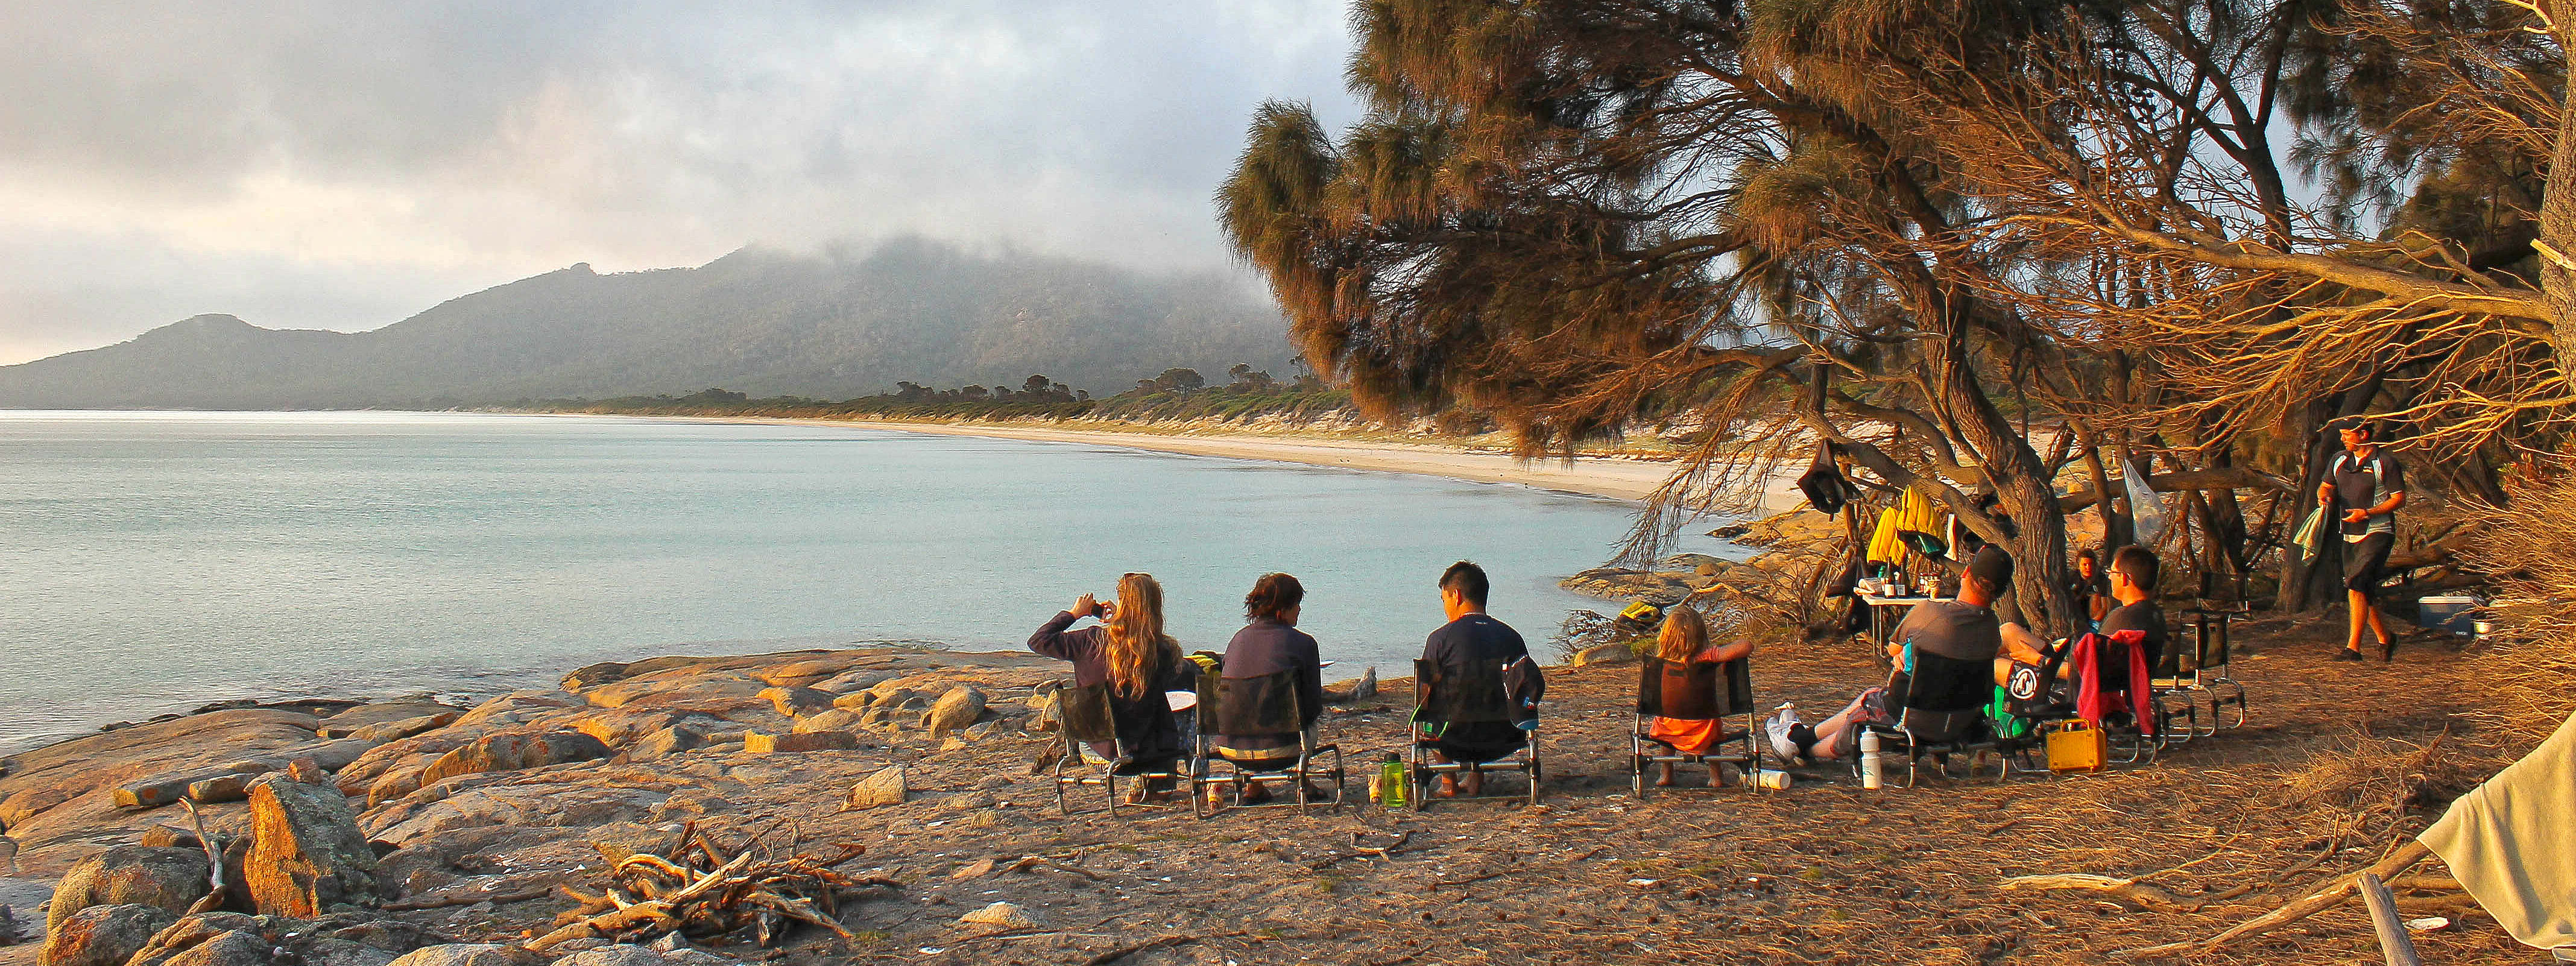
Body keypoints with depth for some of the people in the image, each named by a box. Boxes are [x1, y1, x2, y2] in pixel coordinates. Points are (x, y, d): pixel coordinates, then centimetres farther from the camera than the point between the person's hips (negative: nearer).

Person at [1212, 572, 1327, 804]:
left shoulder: (1238, 639, 5)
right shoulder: (1303, 643, -9)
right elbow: (1314, 707, -6)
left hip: (1229, 749, 4)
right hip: (1279, 752, -4)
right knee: (1310, 725, 29)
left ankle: (1253, 789, 41)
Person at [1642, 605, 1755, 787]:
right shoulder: (1706, 657, -21)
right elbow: (1747, 646, -26)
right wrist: (1726, 646, -6)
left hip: (1669, 731, 1)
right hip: (1703, 732, -1)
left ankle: (1666, 775, 39)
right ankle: (1716, 776, 41)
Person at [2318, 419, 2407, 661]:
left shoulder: (2385, 463, -8)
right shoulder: (2339, 460, 10)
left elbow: (2399, 498, -9)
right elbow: (2326, 486, 21)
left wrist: (2367, 513, -19)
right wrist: (2324, 495, -4)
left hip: (2377, 534, -7)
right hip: (2350, 536, 7)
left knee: (2357, 587, -18)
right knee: (2363, 594, 12)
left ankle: (2353, 648, -18)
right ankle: (2385, 639, 31)